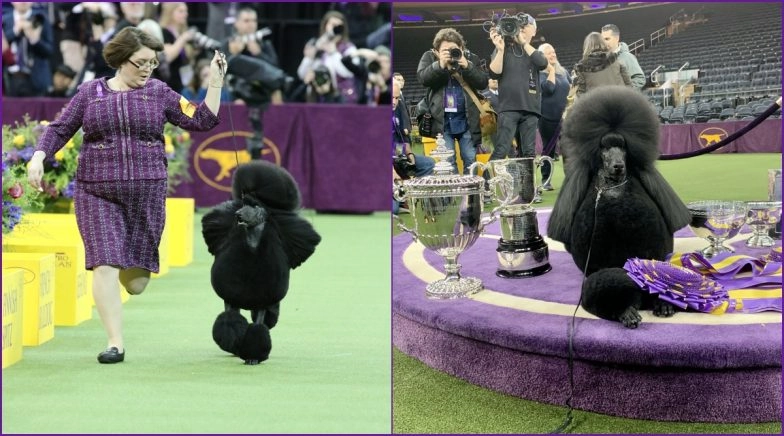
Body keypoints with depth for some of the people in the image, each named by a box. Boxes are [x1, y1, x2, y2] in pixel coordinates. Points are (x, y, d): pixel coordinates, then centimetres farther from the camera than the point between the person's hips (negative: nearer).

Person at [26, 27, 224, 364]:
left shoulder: (159, 93, 7)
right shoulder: (90, 92, 7)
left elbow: (201, 121, 4)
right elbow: (60, 129, 9)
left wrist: (215, 83, -4)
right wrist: (39, 157, -7)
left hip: (147, 192, 1)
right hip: (97, 193, -1)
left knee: (135, 283, 5)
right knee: (104, 266, -12)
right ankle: (115, 343, -6)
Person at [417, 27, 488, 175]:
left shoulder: (471, 58, 5)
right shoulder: (429, 57, 4)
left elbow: (483, 83, -4)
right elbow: (423, 78, -10)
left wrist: (467, 66, -18)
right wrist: (440, 64, -23)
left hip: (467, 119, 1)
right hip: (442, 119, -1)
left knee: (471, 160, 3)